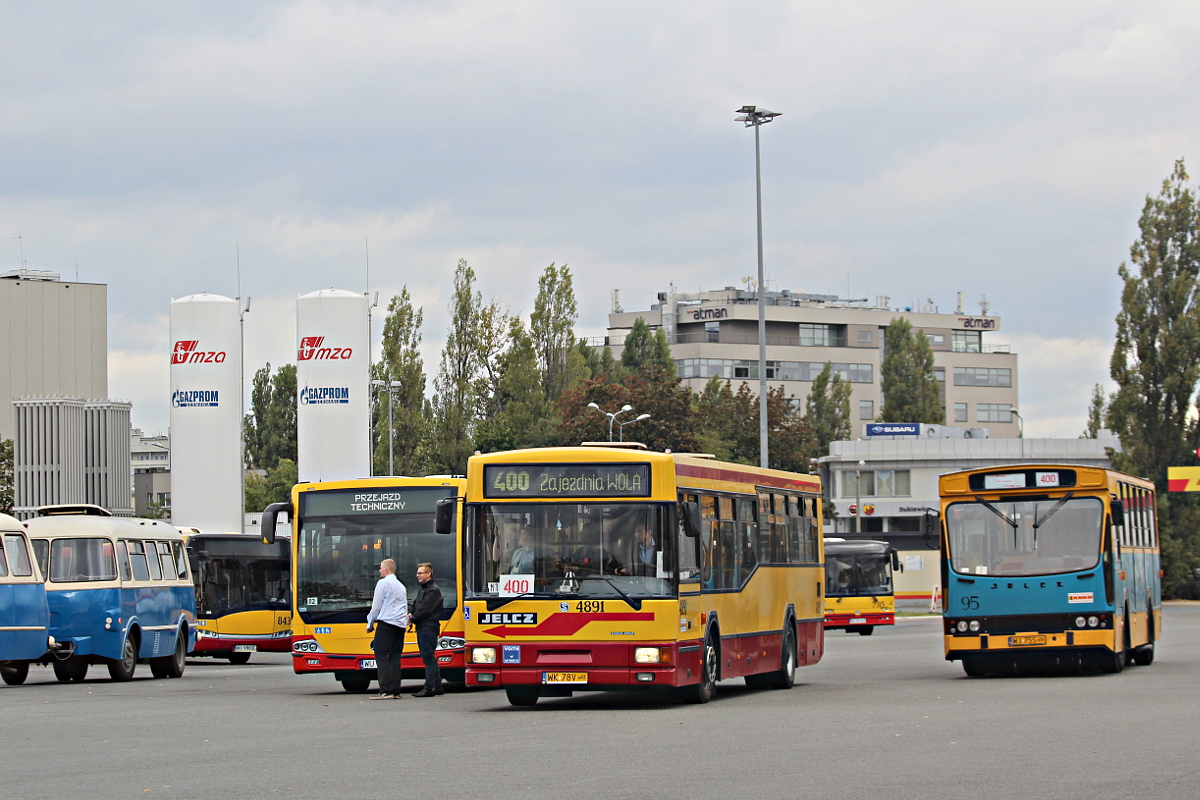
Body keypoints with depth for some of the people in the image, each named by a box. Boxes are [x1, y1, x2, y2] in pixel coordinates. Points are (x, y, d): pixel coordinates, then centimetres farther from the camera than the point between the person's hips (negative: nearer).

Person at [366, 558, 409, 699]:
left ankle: (386, 691, -17)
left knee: (381, 655, -8)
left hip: (386, 623, -8)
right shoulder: (401, 586, 23)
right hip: (401, 624, 8)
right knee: (395, 656, 6)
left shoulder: (383, 583, -1)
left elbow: (376, 605, -3)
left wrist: (370, 623, 5)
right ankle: (396, 691, 1)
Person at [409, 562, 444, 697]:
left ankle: (429, 688, -13)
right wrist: (411, 615, 2)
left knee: (428, 658, -11)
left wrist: (413, 619, -8)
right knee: (430, 658, 11)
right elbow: (416, 605, 22)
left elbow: (425, 609, -16)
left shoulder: (433, 590, -10)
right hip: (422, 628, 10)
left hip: (429, 627, -10)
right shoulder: (421, 590, 21)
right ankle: (437, 686, 15)